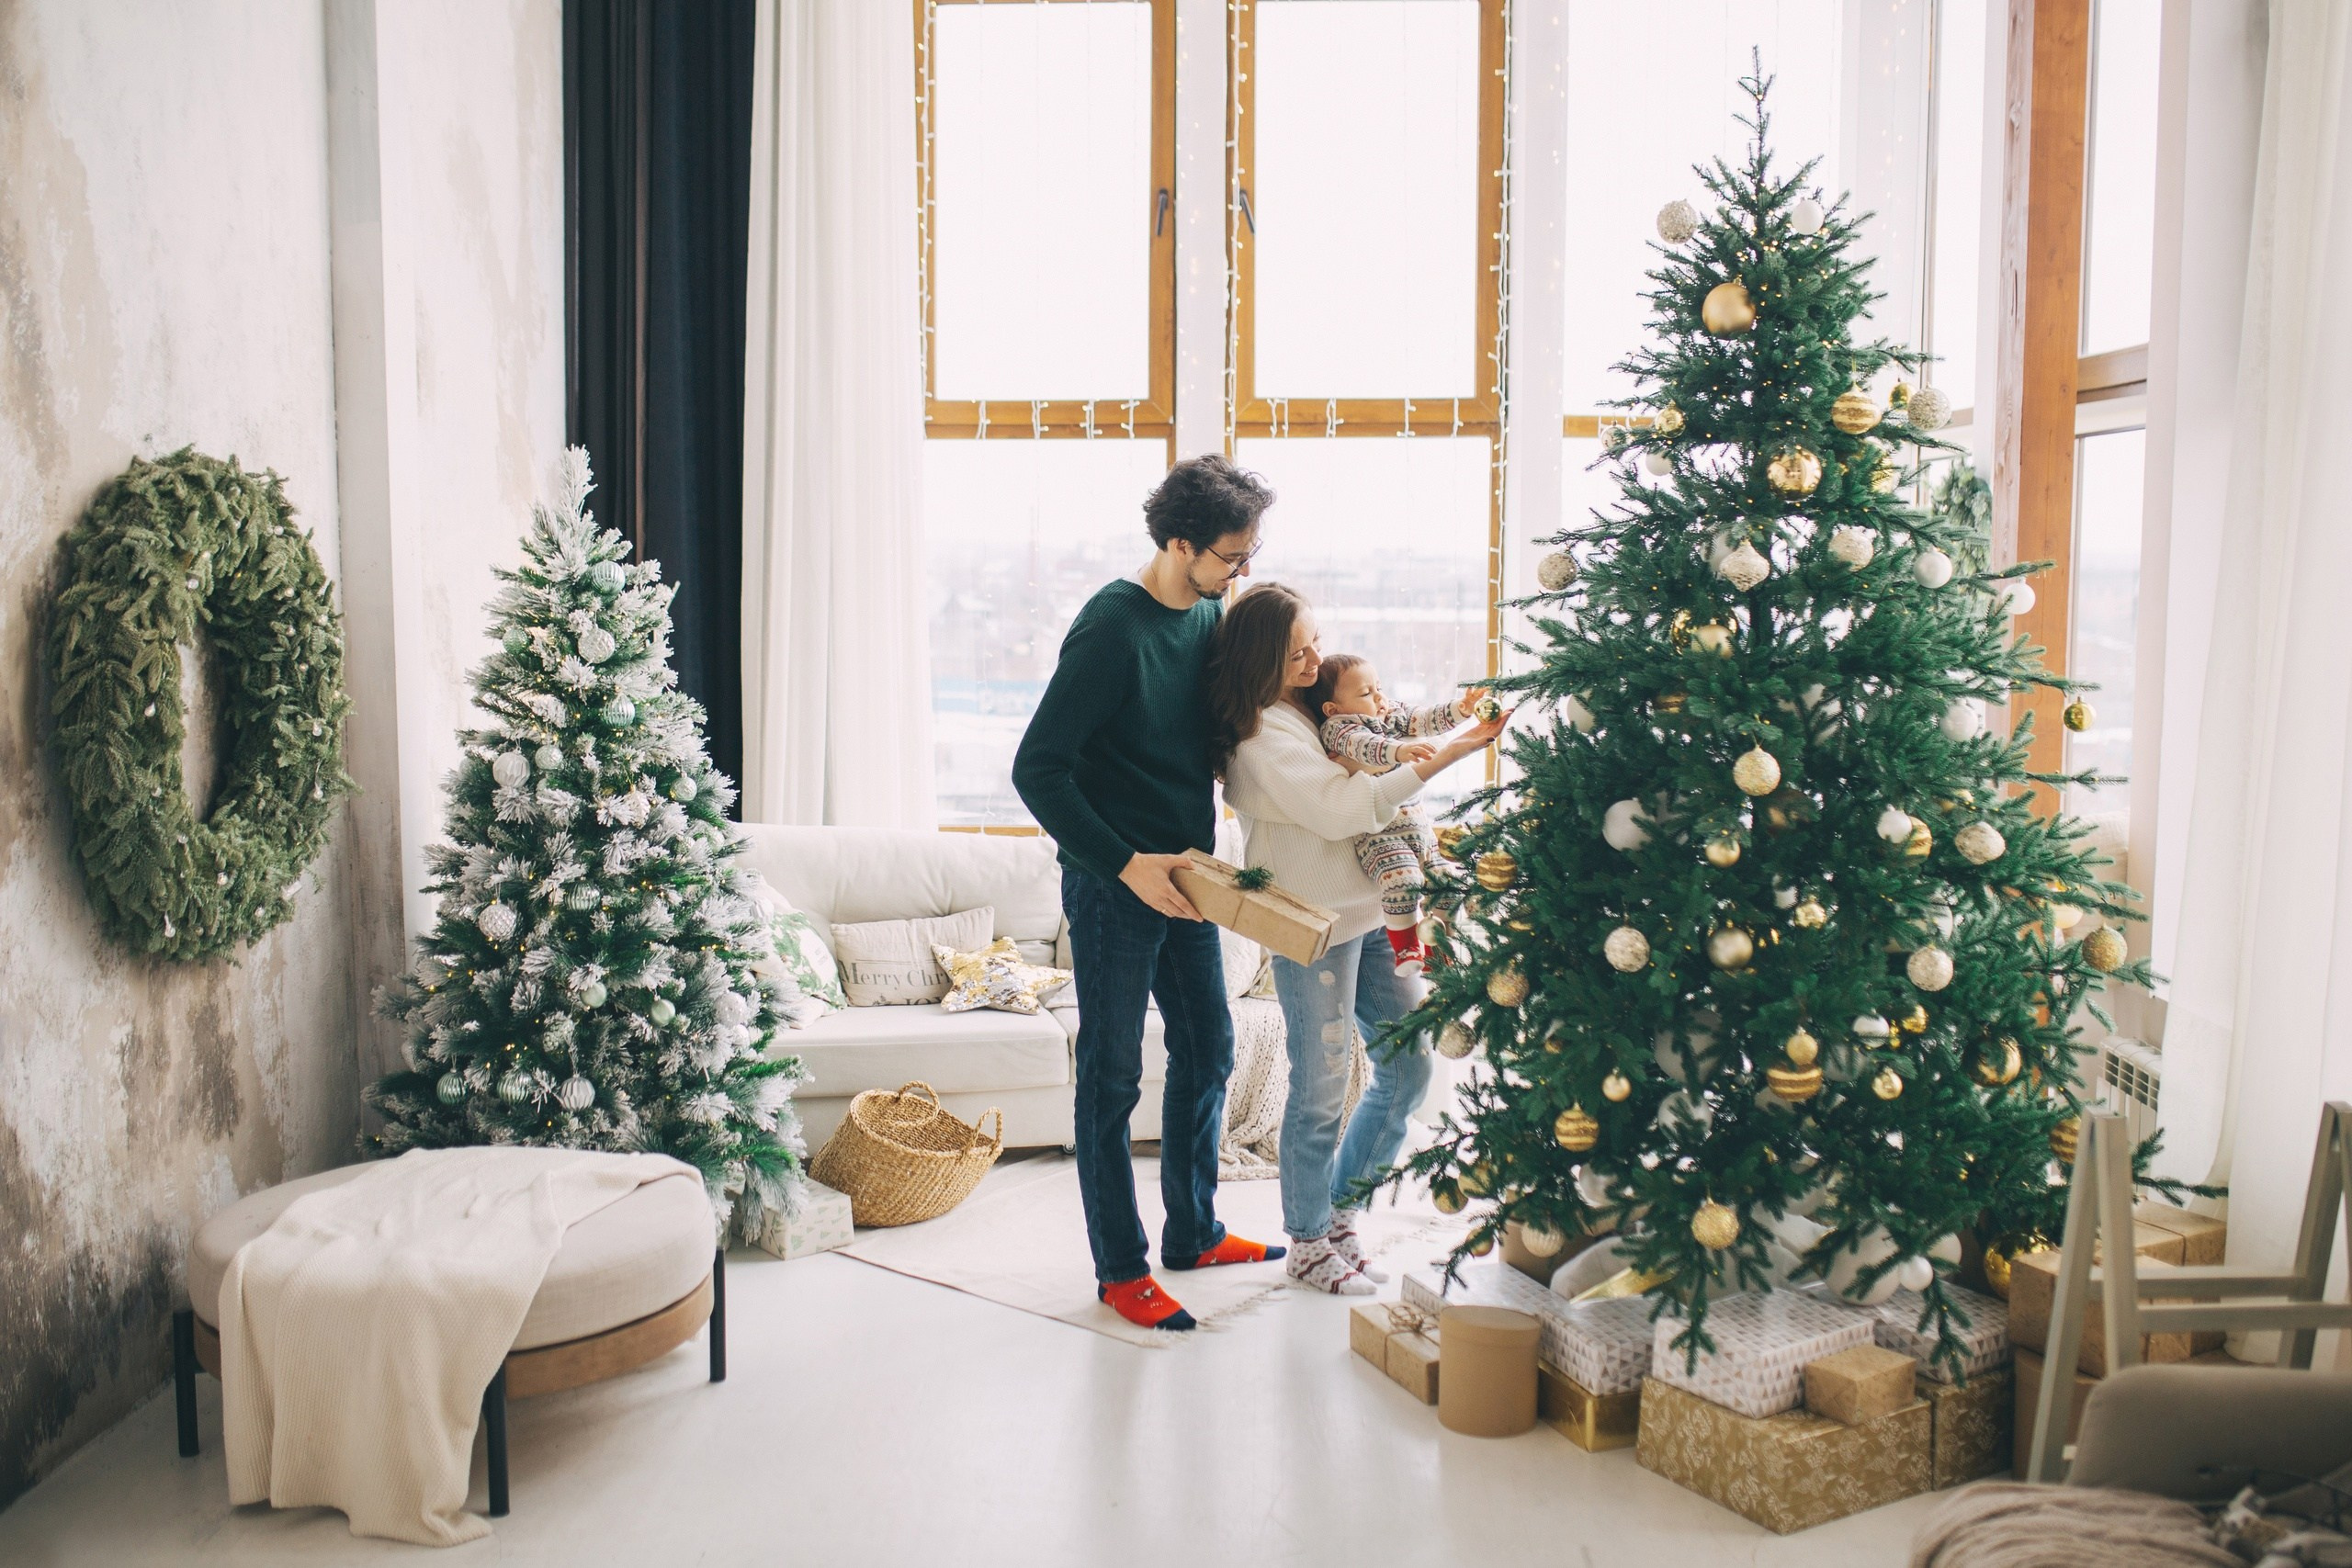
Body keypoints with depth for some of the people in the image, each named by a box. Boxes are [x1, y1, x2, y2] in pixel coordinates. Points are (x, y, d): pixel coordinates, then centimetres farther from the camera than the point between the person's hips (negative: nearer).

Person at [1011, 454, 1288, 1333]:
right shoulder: (1113, 627, -19)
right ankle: (1120, 1267, 16)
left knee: (1208, 1048, 16)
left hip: (1184, 873, 8)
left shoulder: (1210, 618, 5)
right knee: (1112, 1074, 3)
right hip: (1114, 883, -8)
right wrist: (1126, 864, -23)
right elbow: (1037, 770, -21)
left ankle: (1193, 1232, 33)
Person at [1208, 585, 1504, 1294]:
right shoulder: (1261, 733, -15)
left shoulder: (1310, 710, 12)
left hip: (1369, 913, 9)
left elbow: (1366, 779, 22)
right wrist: (1442, 758, -22)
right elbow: (1341, 809, -23)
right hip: (1315, 926, -9)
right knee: (1322, 1089, 2)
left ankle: (1340, 1209, 29)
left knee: (1408, 1065, 12)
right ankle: (1309, 1245, 20)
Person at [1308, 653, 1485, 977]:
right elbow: (1362, 744, -28)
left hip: (1417, 826, 8)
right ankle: (1405, 948, -9)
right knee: (1403, 879, -29)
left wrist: (1460, 708, -8)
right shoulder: (1337, 728, -9)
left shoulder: (1393, 716, 15)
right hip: (1377, 834, -8)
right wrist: (1398, 750, -44)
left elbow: (1427, 719, 9)